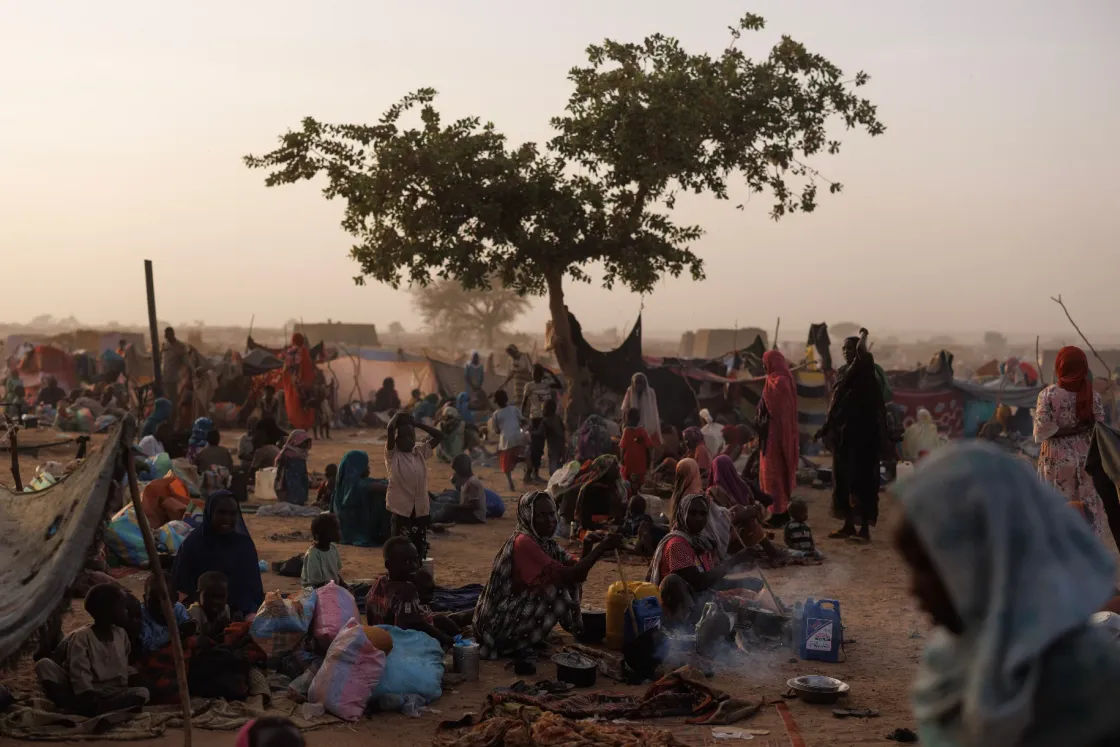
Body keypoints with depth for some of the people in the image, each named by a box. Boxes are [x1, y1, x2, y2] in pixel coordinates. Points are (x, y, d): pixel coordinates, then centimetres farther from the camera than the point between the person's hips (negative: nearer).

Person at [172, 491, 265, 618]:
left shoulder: (245, 544, 1)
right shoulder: (193, 543, -6)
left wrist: (253, 612, -7)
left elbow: (253, 585, 4)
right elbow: (179, 584, -4)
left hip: (238, 615, 2)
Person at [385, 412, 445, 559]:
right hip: (401, 508, -5)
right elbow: (390, 429, -19)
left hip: (421, 509, 5)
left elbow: (440, 435, 5)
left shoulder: (421, 452, 9)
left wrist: (416, 424, 4)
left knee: (421, 549, 12)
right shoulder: (392, 454, -5)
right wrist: (398, 416, 0)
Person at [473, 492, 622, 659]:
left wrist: (587, 549, -15)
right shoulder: (523, 542, -22)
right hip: (500, 623, -9)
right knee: (558, 588, -20)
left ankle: (531, 637, 8)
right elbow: (566, 576, -28)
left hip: (516, 611, 9)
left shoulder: (545, 542, 6)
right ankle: (519, 644, -8)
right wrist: (601, 548, -28)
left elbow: (577, 574, 2)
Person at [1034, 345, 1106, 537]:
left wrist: (1063, 430, -4)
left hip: (1057, 459, -2)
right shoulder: (1092, 395, -5)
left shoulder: (1048, 394, -13)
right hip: (1085, 458, 2)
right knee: (1087, 507, 12)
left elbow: (1042, 431, -17)